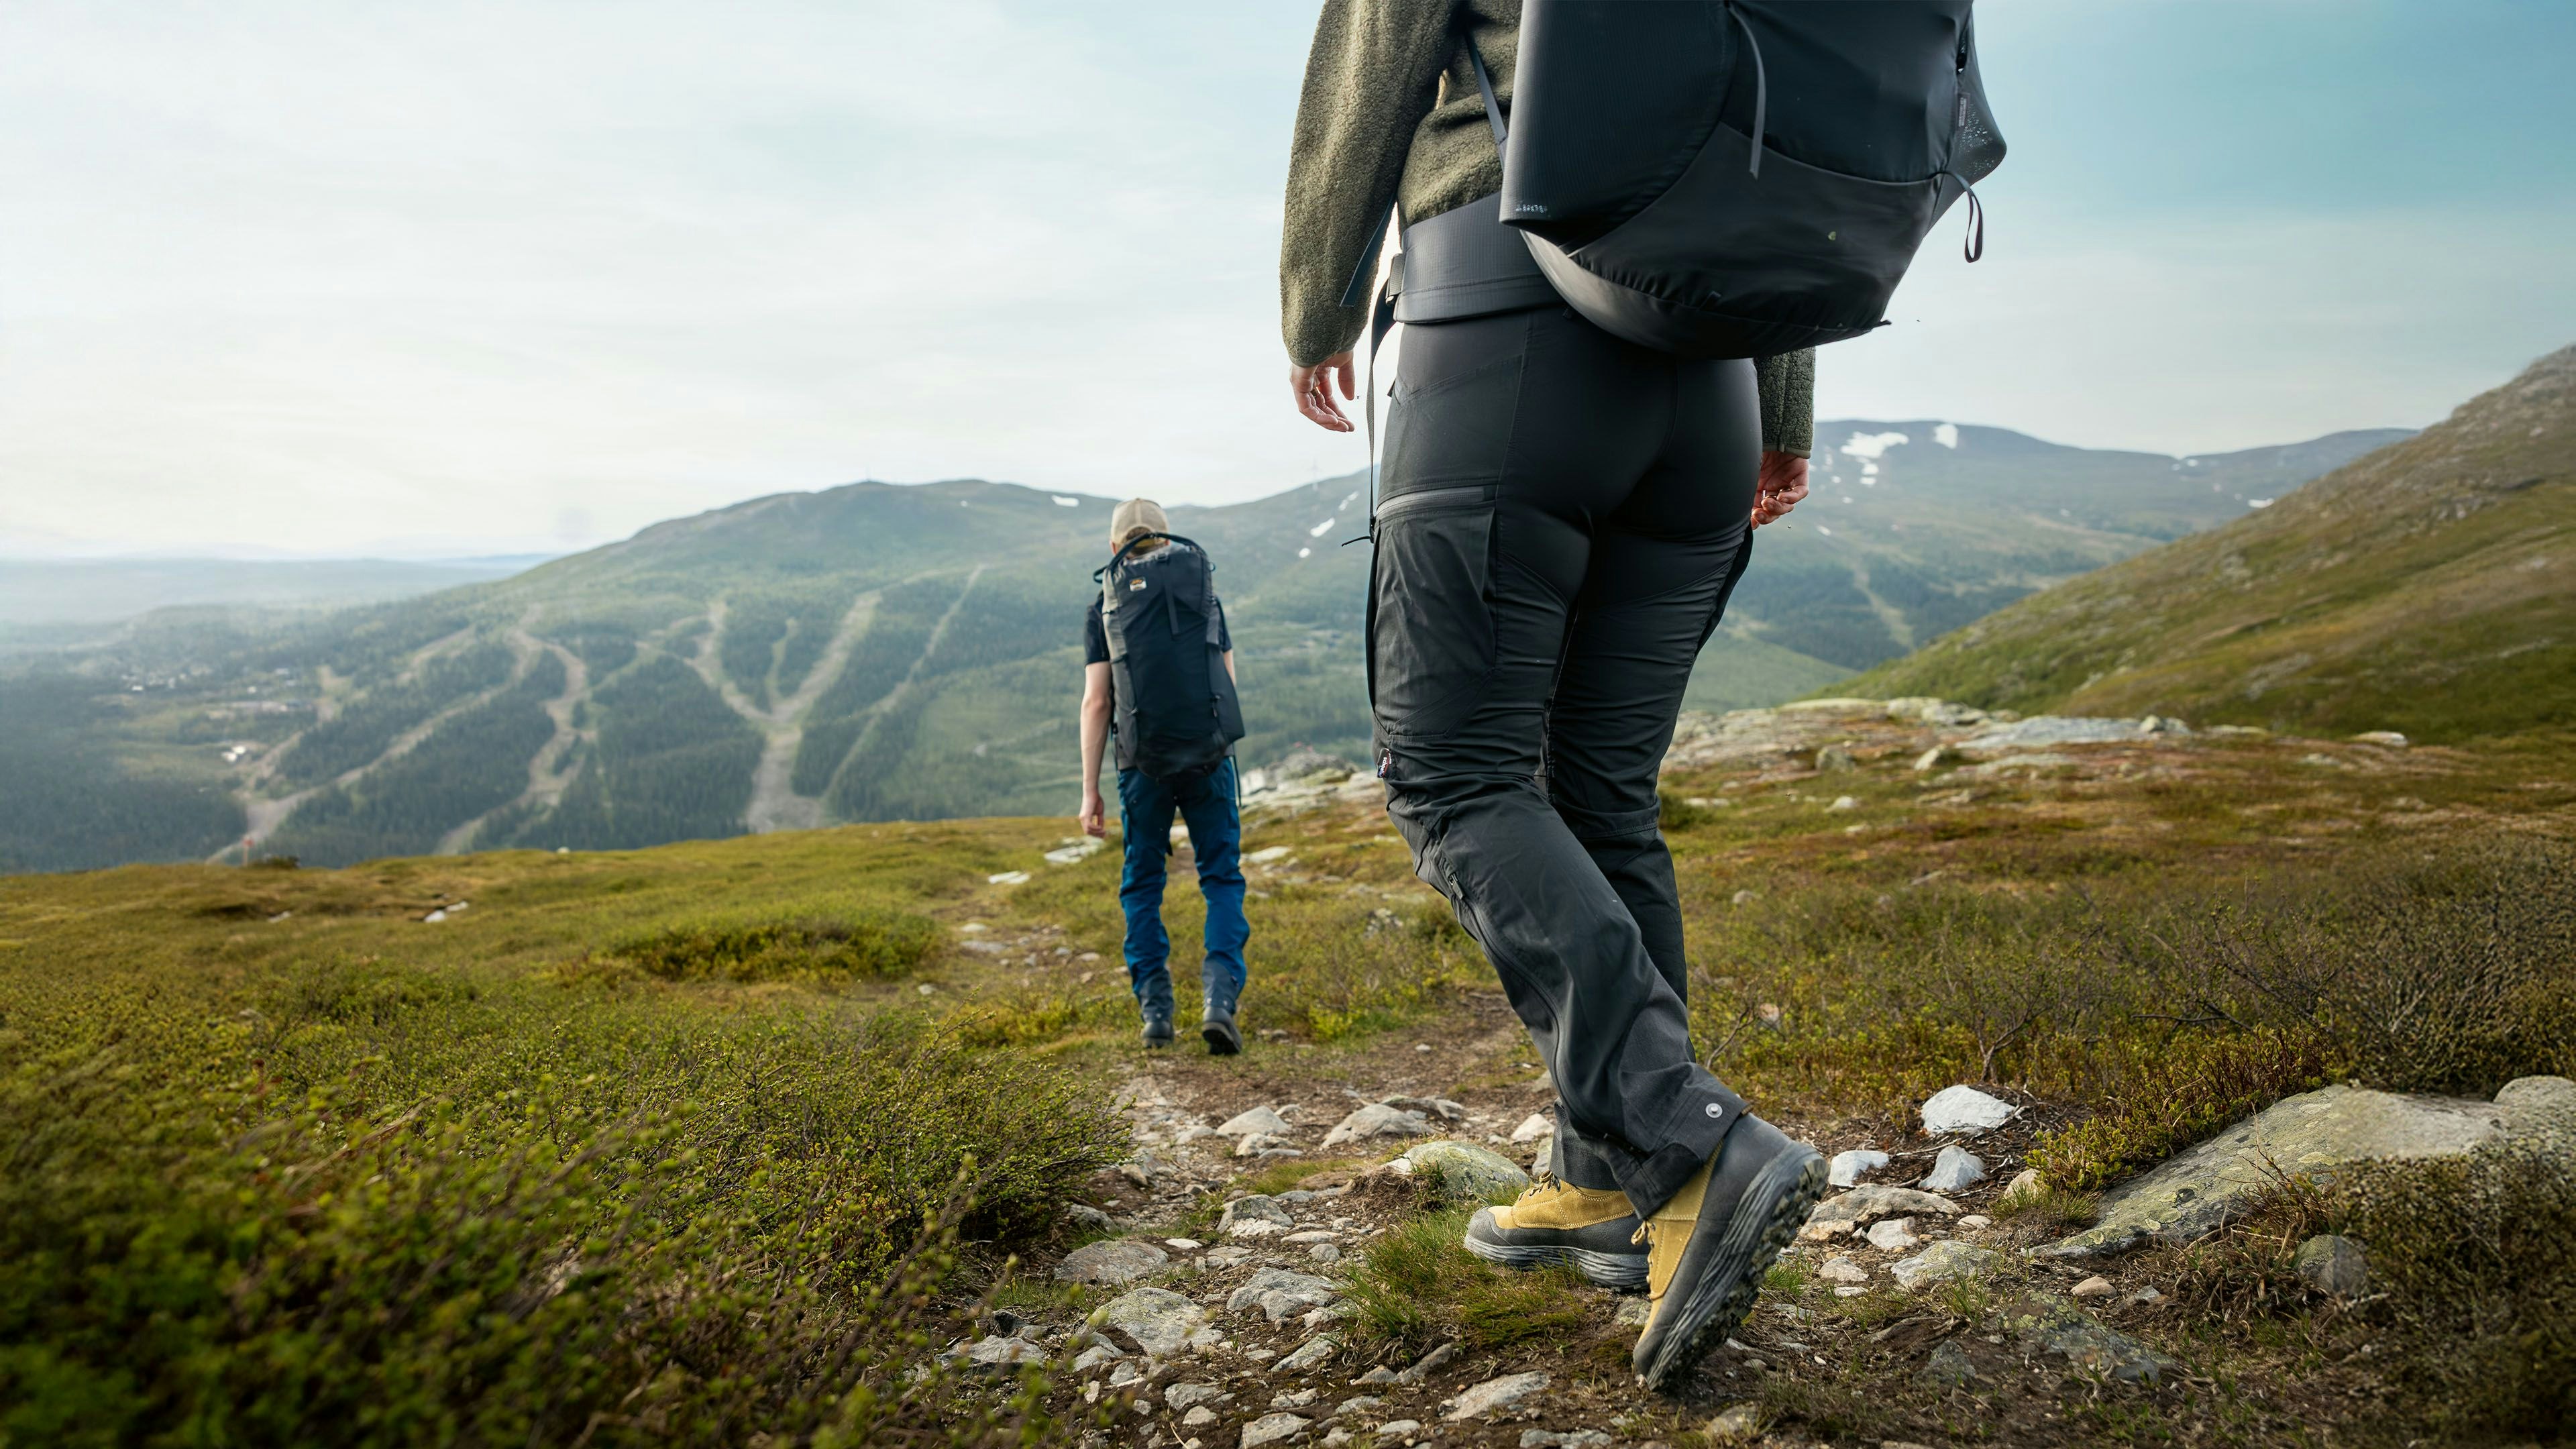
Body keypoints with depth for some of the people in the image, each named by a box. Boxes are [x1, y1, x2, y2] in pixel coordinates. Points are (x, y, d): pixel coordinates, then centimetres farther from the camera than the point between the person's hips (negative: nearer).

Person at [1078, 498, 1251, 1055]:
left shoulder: (1103, 605, 3)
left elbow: (1096, 702, -4)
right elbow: (1228, 687, 8)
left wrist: (1090, 792, -2)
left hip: (1143, 763, 0)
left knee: (1142, 887, 14)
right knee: (1222, 879, 7)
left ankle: (1156, 1008, 11)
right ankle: (1219, 997, -10)